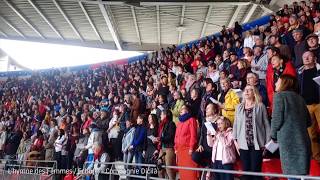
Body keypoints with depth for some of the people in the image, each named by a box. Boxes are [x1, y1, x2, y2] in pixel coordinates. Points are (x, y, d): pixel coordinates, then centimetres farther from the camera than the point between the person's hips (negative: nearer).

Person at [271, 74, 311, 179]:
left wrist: (273, 135, 5)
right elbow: (308, 122, 17)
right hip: (303, 141, 6)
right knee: (302, 173, 13)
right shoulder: (299, 97, 15)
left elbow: (277, 119, -10)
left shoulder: (280, 95, -3)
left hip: (288, 140, -6)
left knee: (292, 174, 0)